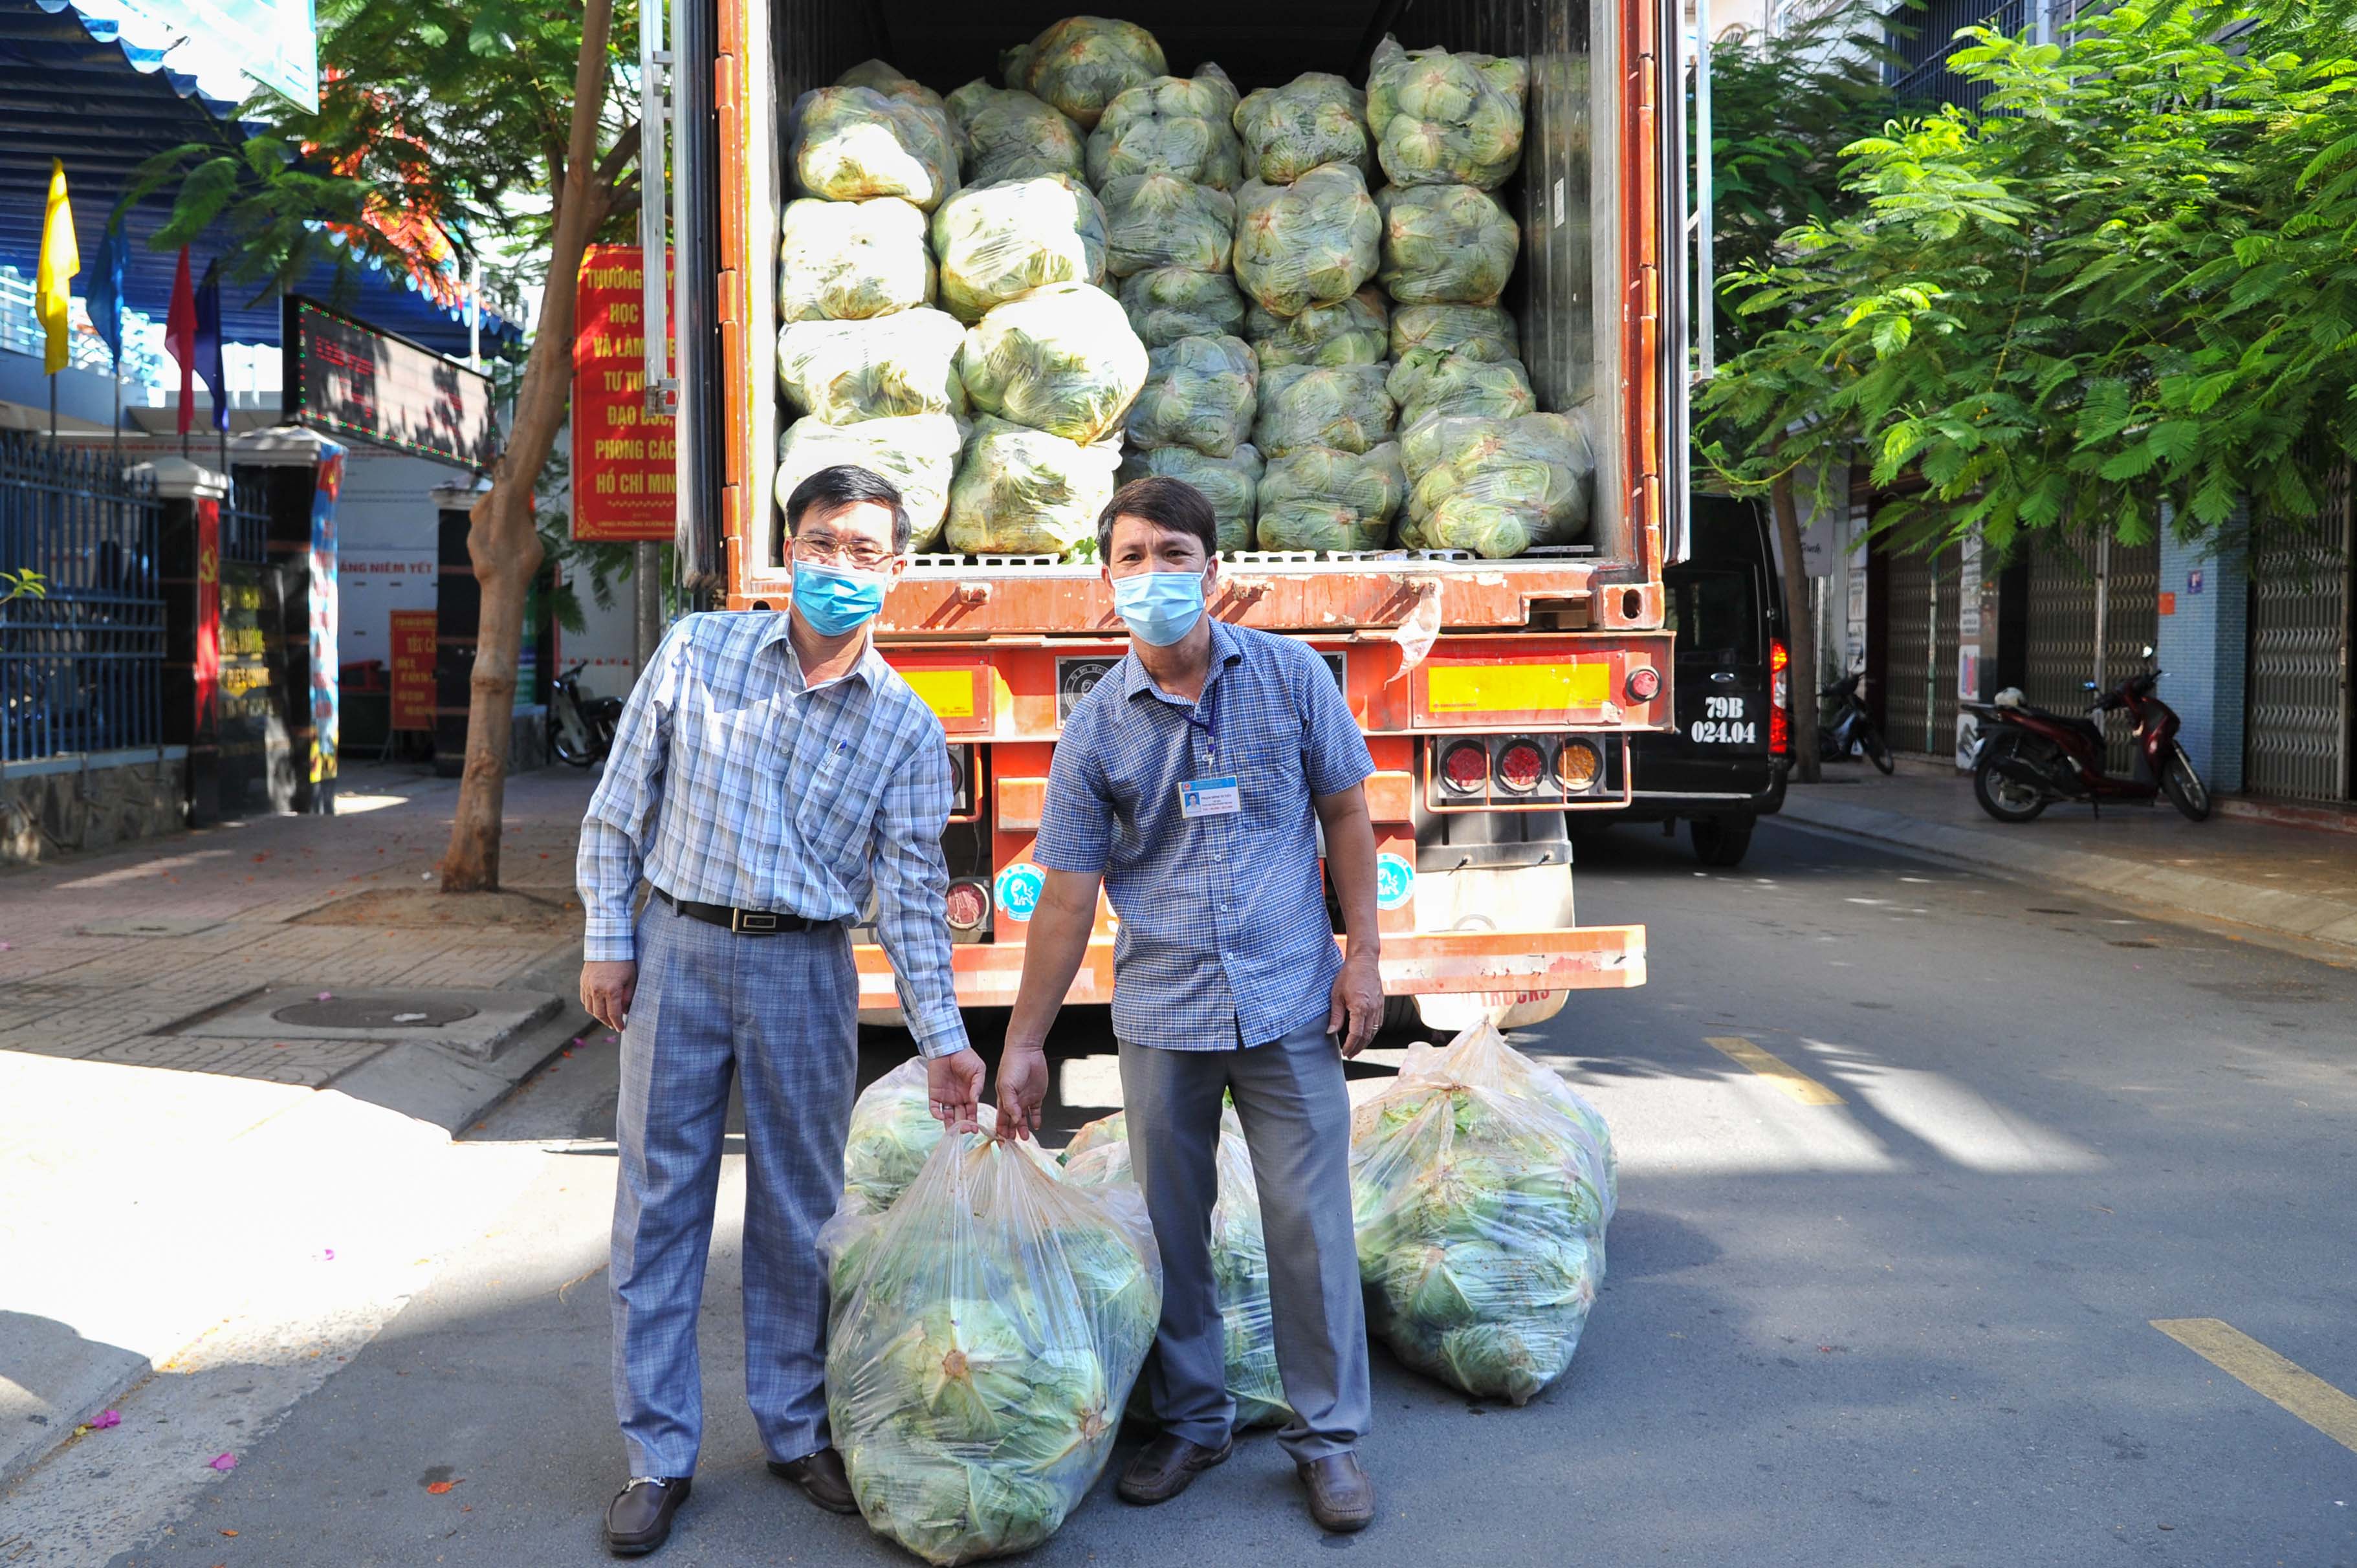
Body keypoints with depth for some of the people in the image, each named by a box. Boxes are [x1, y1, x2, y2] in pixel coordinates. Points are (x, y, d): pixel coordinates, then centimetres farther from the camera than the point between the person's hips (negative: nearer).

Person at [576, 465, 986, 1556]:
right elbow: (621, 803, 4)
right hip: (678, 948, 0)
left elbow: (912, 891, -3)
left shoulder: (908, 730, -2)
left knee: (799, 1206, 9)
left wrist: (942, 1038, -11)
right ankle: (658, 1454, 18)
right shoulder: (697, 652, -1)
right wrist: (606, 940, 0)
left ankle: (796, 1431, 27)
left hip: (807, 972, 0)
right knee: (660, 1199, 5)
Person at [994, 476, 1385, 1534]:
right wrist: (1023, 1044, 0)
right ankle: (1191, 1422, 29)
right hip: (1161, 1017, 1)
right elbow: (1067, 896, 0)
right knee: (1171, 1228, 10)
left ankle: (1328, 1435, 20)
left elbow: (1345, 814, 6)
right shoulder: (1095, 728, -2)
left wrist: (1362, 955, 0)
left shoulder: (1291, 676, -2)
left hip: (1290, 1006, -1)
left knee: (1310, 1223, 3)